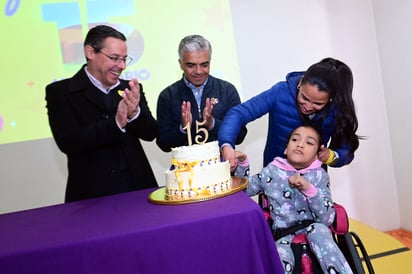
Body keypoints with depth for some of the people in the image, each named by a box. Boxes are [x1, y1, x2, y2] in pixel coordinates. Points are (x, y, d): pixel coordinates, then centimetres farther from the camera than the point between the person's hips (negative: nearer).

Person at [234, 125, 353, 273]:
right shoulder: (272, 171, 5)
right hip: (283, 234, -1)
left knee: (318, 230, -33)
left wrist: (309, 189, -22)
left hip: (313, 228, 1)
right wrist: (242, 164, 0)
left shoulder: (319, 175, 1)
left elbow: (327, 218, -9)